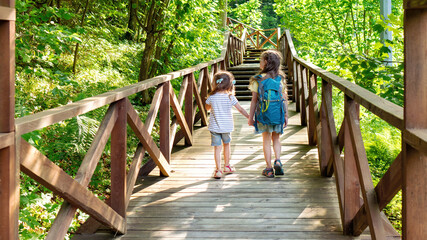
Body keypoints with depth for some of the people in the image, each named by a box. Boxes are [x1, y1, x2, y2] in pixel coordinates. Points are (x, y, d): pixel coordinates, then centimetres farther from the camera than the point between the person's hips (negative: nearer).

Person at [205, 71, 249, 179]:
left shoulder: (211, 97, -8)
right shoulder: (230, 98, -8)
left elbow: (207, 108, 11)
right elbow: (241, 110, -3)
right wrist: (249, 118, 6)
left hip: (215, 126, -1)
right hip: (227, 126, 1)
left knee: (217, 148, 0)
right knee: (226, 145, 22)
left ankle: (218, 170, -5)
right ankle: (227, 166, 35)